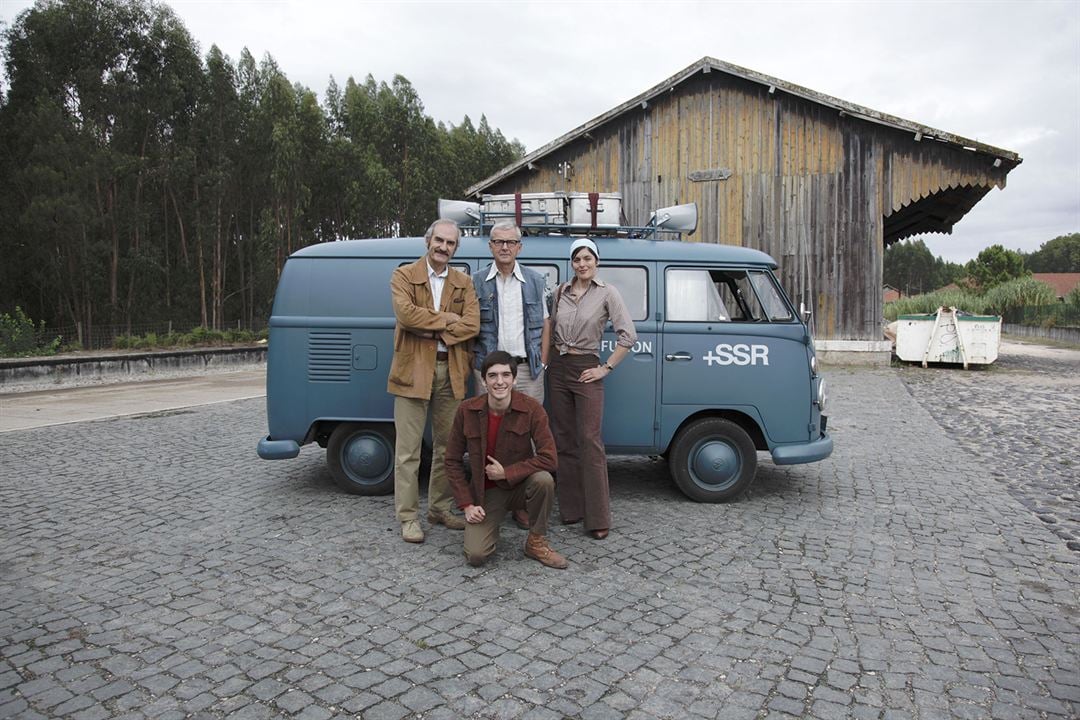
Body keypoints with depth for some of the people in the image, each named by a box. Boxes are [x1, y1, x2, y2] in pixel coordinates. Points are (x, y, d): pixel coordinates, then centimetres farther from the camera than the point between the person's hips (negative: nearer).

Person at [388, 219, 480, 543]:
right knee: (408, 449, -1)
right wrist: (446, 318, -10)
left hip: (451, 371, 4)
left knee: (447, 445, 11)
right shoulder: (404, 275, 1)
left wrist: (432, 331, -13)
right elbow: (405, 313, -17)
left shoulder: (464, 282, 10)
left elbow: (472, 325, -4)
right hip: (413, 370, -4)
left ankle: (440, 508, 25)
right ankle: (408, 517, 8)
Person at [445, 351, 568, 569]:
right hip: (485, 493, 0)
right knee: (475, 556, -18)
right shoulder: (466, 411, -11)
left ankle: (536, 541, -8)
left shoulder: (532, 409, -16)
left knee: (543, 479, -34)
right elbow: (453, 461, -2)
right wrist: (467, 504, -9)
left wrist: (506, 472, -21)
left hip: (520, 486, 0)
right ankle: (490, 528, 19)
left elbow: (549, 458, -21)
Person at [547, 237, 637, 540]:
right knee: (564, 440, 8)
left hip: (586, 370, -5)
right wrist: (548, 361, 10)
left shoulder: (607, 293, -5)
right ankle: (571, 508, 18)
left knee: (590, 442, -9)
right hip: (558, 368, 5)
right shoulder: (560, 292, 8)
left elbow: (628, 336, -9)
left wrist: (606, 368, -10)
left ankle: (598, 518, -3)